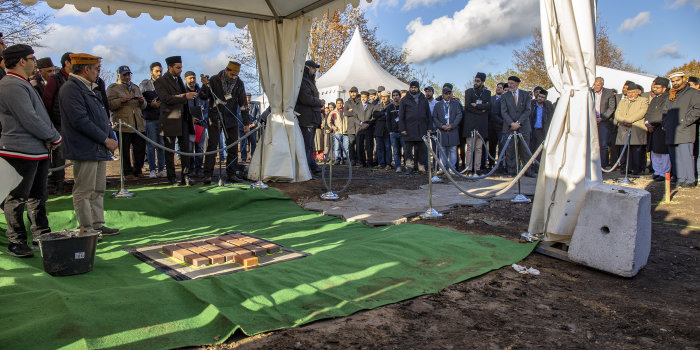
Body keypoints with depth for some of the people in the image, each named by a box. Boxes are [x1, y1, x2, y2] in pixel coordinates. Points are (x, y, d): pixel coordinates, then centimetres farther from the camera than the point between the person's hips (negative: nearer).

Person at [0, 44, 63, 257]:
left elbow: (38, 115, 20)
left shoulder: (23, 84, 19)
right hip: (21, 151, -10)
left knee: (38, 196, 17)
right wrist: (55, 137, -9)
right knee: (17, 198, 0)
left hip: (38, 150, 10)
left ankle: (41, 234, 28)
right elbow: (30, 120, -20)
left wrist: (48, 138, 4)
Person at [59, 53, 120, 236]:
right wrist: (105, 139, -15)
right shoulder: (71, 88, -12)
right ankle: (86, 229, 5)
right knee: (84, 191, -2)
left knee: (98, 190, 14)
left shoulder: (90, 88, 19)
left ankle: (97, 225, 22)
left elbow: (102, 116, 21)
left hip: (99, 149, 10)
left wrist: (111, 137, 6)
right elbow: (80, 120, -20)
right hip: (85, 150, -10)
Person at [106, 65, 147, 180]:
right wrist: (122, 100, -22)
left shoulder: (135, 87, 22)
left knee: (141, 149, 4)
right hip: (122, 124, -5)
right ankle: (128, 172, 7)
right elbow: (109, 104, -8)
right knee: (125, 150, -2)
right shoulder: (112, 88, 5)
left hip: (138, 124, 5)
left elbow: (144, 106, 23)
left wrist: (142, 101, 0)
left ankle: (137, 171, 19)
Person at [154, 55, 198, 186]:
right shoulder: (160, 81, -6)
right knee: (170, 151, 2)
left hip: (182, 119, 6)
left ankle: (185, 176, 7)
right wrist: (184, 97, -25)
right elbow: (166, 98, -19)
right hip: (170, 120, -6)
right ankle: (171, 178, 10)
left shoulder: (179, 79, 17)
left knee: (185, 148, 2)